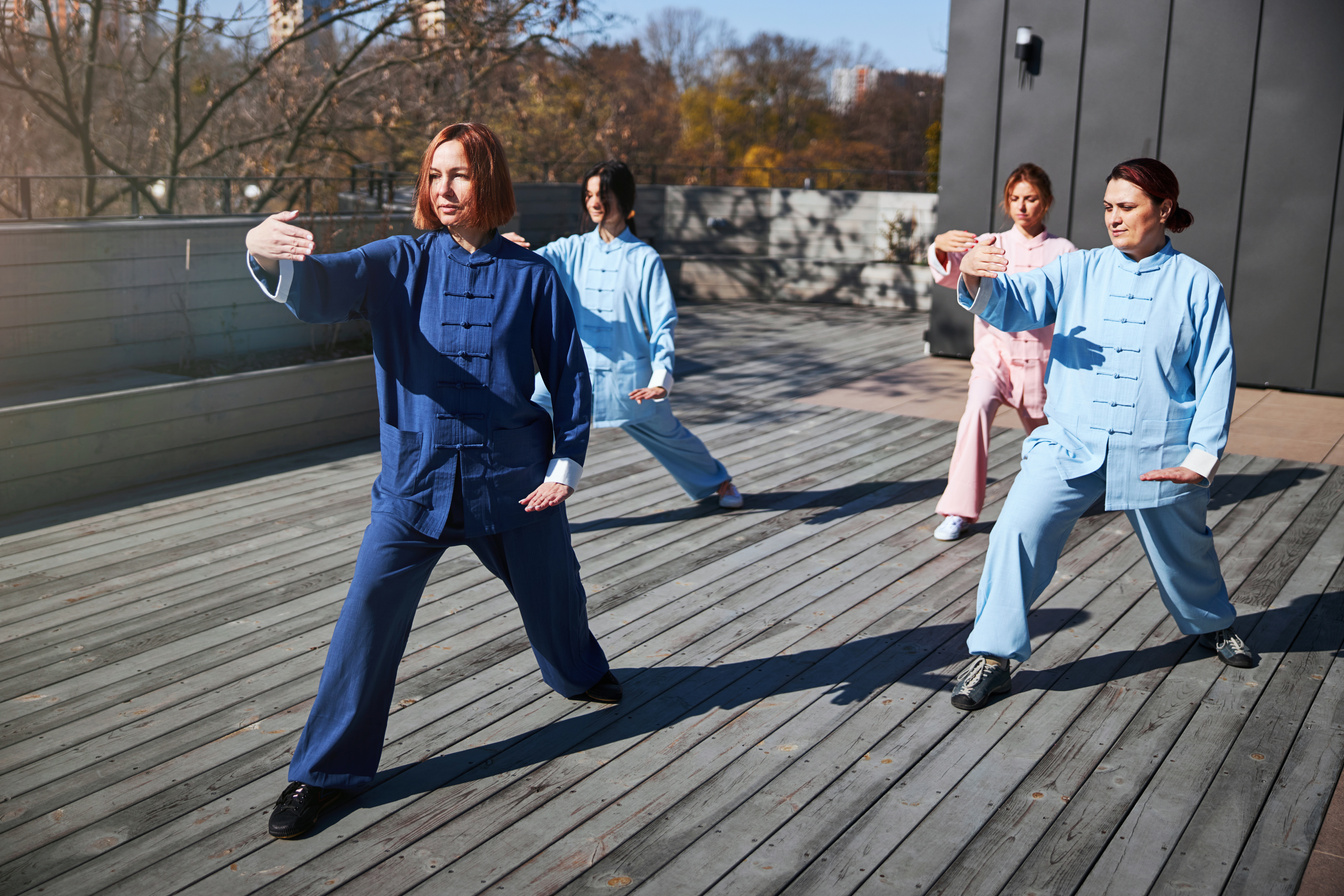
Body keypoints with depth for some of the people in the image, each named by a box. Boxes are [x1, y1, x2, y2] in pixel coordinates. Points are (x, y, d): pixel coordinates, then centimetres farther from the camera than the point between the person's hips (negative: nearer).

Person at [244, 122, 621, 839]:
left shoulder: (529, 275, -1)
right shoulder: (401, 262, -2)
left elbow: (568, 373, 4)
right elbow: (324, 287, -20)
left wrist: (566, 464, -2)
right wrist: (270, 255, -42)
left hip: (512, 471, 1)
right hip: (415, 471, 0)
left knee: (550, 591, 18)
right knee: (370, 612, -8)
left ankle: (579, 673, 53)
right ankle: (321, 773, 7)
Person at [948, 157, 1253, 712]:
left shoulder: (1196, 284, -1)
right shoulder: (1078, 271, 3)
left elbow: (1216, 373, -1)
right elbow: (1013, 303, -10)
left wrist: (1201, 456, -8)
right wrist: (975, 276, -32)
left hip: (1156, 453, 0)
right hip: (1071, 443, 1)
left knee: (1182, 552, 18)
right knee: (1018, 529, -18)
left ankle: (1211, 624, 52)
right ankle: (993, 657, -6)